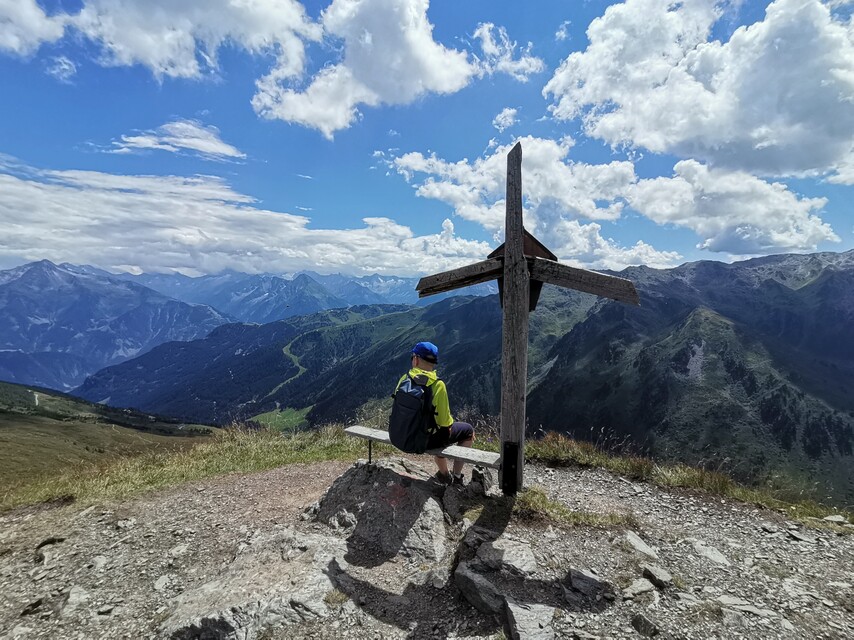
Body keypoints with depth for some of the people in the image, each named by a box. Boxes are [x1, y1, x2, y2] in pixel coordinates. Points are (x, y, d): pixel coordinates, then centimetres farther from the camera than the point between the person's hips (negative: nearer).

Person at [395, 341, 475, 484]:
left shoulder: (404, 379, -8)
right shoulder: (437, 385, -21)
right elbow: (444, 421, -16)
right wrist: (449, 425, 7)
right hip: (426, 440, -5)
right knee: (468, 430, 15)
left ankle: (444, 474, 47)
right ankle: (456, 477, 19)